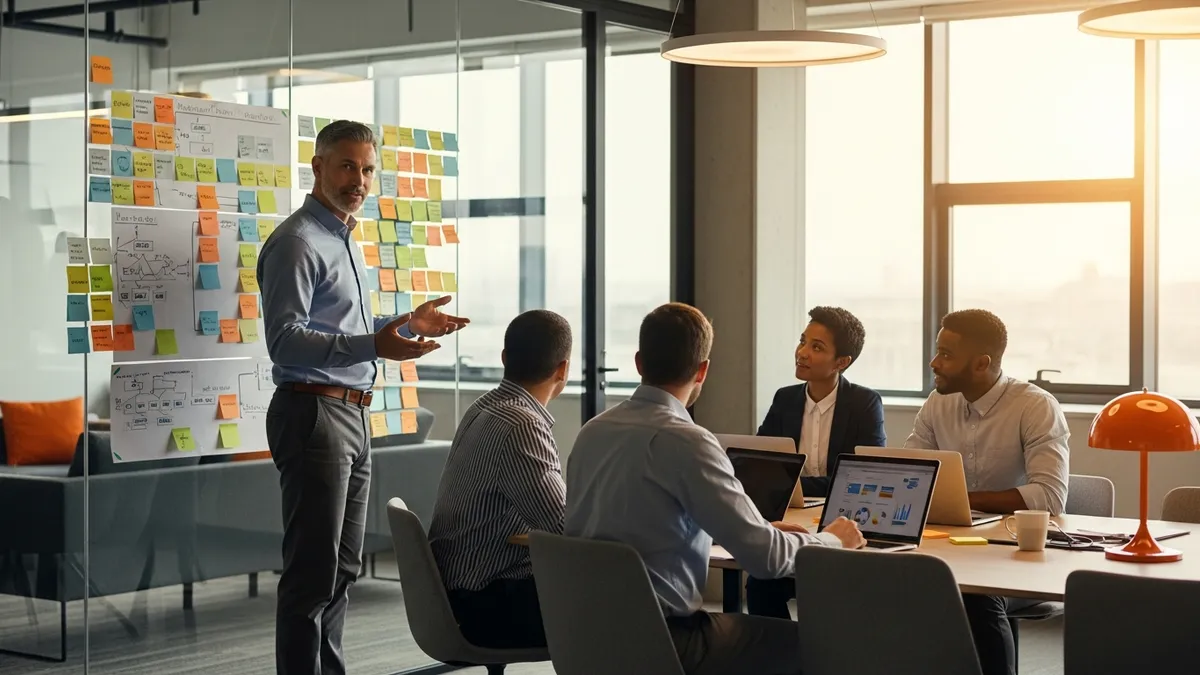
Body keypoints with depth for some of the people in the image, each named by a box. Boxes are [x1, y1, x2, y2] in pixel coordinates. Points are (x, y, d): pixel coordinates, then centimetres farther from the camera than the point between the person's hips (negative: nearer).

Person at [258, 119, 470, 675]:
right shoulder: (298, 242, -12)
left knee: (343, 567, 15)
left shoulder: (345, 242, 20)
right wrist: (373, 345, -32)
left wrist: (406, 326, 16)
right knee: (314, 571, -8)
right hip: (313, 414, -10)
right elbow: (284, 339, -23)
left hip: (353, 417, 10)